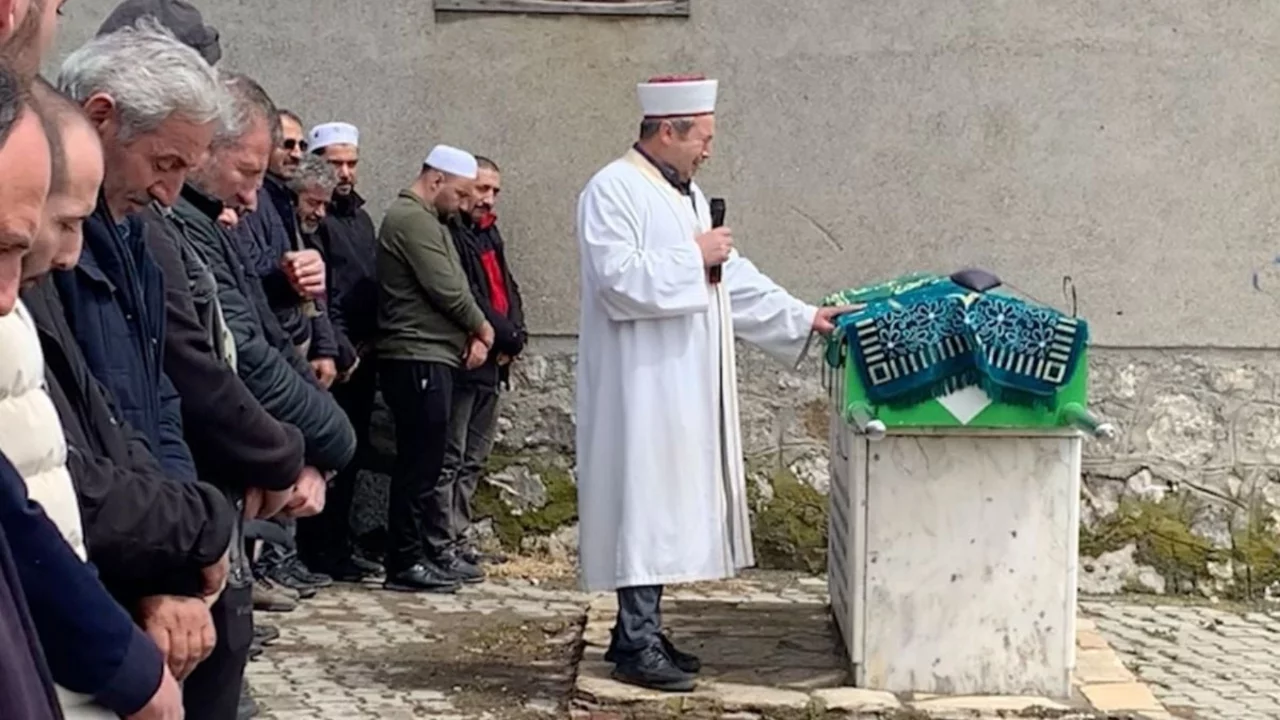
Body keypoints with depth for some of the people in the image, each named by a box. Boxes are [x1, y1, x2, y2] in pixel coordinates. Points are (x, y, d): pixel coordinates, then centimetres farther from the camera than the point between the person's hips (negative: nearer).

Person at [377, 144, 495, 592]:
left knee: (428, 462, 14)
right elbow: (447, 289, -17)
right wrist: (482, 329, -1)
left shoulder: (427, 220, 20)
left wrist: (473, 336, 3)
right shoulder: (412, 218, -12)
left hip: (433, 357, 10)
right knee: (418, 463, -6)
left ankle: (435, 552, 21)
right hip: (417, 358, -10)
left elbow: (452, 286, 18)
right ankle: (405, 563, -2)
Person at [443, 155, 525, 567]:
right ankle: (448, 541, -4)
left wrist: (514, 336, 1)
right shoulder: (450, 233, -11)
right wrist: (506, 334, -12)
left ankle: (461, 541, 18)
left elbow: (508, 290, 19)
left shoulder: (489, 235, 19)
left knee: (474, 459, 12)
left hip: (490, 364, 10)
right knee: (450, 459, -6)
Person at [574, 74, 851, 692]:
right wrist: (692, 256, -15)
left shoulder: (686, 194, 16)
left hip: (684, 387, 9)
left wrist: (804, 318, 14)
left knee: (669, 507, 10)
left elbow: (732, 278, 19)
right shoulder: (612, 191, -12)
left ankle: (640, 630, 18)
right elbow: (619, 279, -23)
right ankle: (637, 645, -2)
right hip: (641, 387, -9)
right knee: (646, 506, -7)